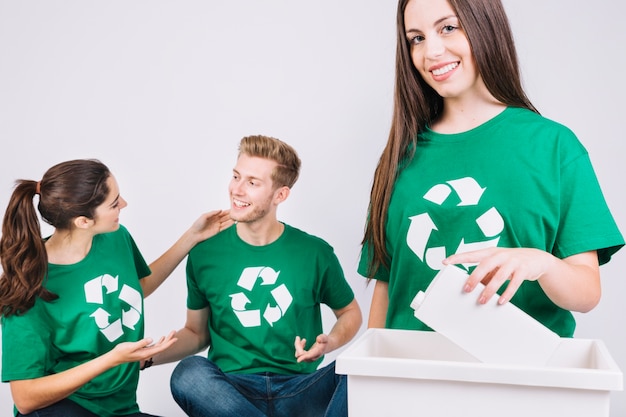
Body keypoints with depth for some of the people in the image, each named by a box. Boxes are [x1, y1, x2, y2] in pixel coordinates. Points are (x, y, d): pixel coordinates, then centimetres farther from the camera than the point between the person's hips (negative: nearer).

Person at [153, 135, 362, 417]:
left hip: (301, 389, 0)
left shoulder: (314, 253, 1)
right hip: (232, 389, 1)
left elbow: (350, 313, 15)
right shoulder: (205, 254, 3)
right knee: (188, 374, -33)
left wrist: (330, 342, -8)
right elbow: (196, 332, 14)